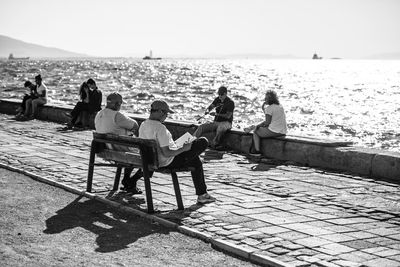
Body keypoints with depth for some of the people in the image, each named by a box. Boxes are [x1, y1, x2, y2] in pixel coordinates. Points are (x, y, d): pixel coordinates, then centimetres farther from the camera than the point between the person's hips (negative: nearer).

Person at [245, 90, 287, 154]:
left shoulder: (269, 108, -14)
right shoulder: (280, 106, 11)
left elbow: (267, 122, -15)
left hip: (274, 131, -9)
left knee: (255, 132, 14)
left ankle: (257, 150, 16)